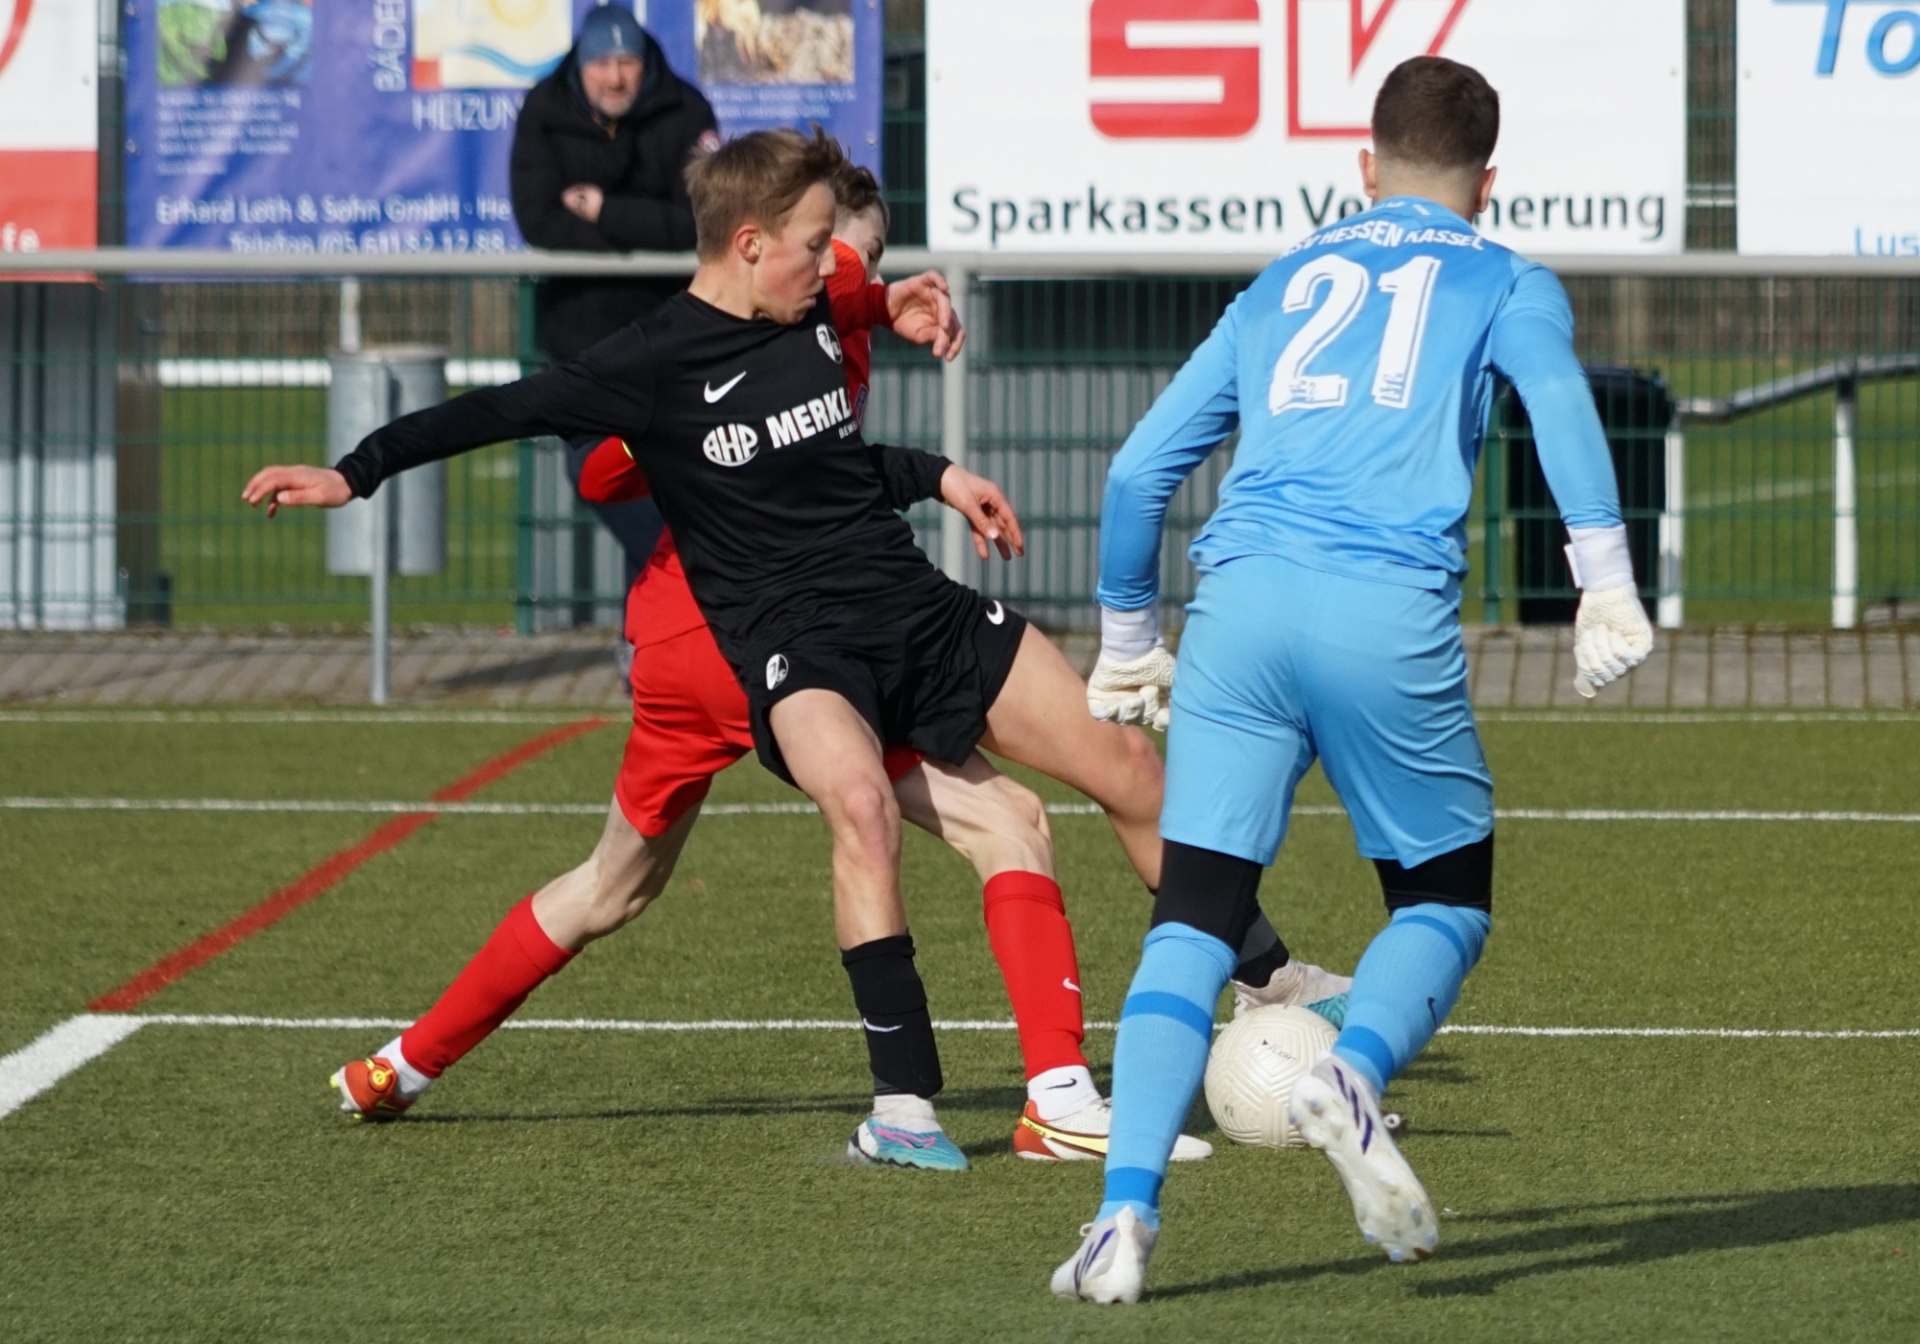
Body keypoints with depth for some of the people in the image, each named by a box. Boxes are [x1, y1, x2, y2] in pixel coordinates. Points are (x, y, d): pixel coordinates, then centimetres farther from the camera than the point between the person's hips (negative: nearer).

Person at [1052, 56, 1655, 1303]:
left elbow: (1140, 471, 27)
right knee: (1447, 903, 14)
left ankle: (1126, 1214, -13)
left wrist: (1127, 640, 40)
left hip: (1242, 597, 3)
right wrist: (1605, 581, -12)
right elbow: (1557, 394, -4)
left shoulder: (1282, 285, 28)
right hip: (1391, 614, -3)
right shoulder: (1505, 282, 18)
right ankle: (1354, 1073, -17)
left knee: (1195, 919, 4)